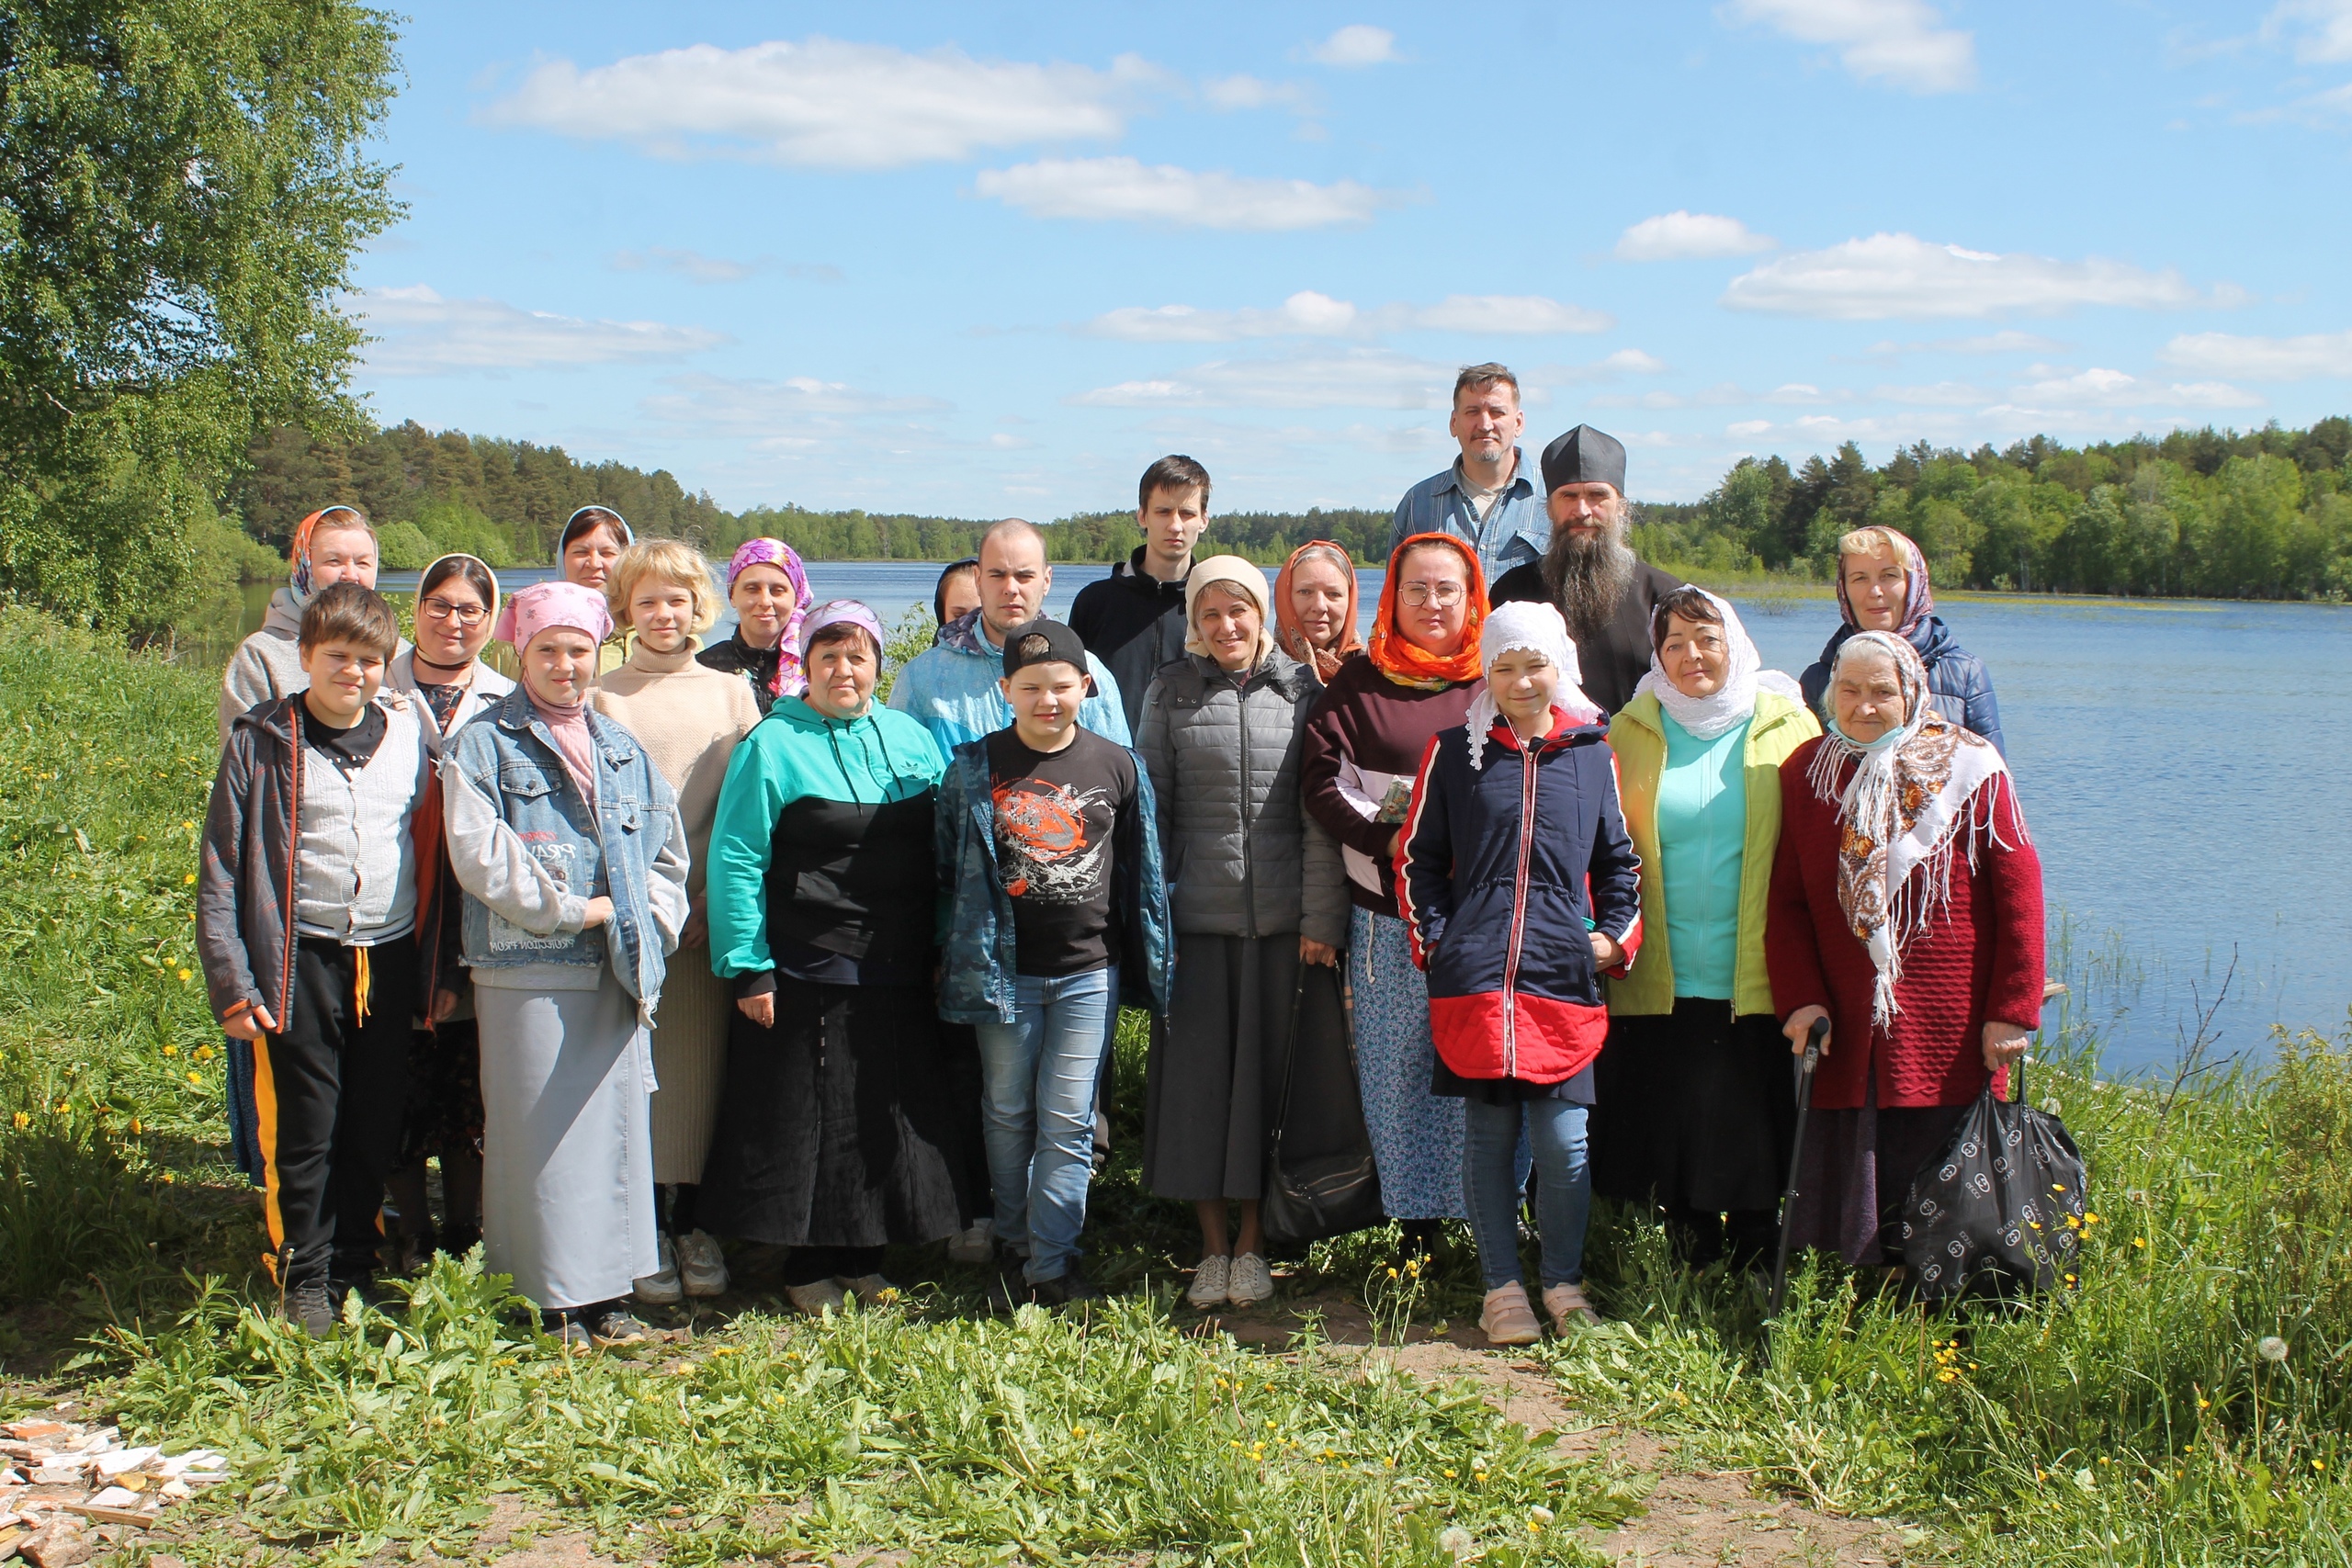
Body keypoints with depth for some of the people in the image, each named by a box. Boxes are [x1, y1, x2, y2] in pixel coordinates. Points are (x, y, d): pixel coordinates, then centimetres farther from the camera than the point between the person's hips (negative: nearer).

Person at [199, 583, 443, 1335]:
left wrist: (437, 968, 8)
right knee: (305, 1130, 2)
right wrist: (232, 983, -8)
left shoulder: (410, 735, 6)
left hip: (390, 957, 3)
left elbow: (434, 851, 12)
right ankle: (305, 1279, 16)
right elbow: (220, 870, -1)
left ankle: (355, 1264, 24)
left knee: (378, 1127, 8)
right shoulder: (263, 741, -1)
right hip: (303, 959, -2)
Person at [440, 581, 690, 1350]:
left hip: (618, 970, 5)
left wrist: (644, 918, -1)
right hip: (529, 971, -5)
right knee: (542, 1134, -1)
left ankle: (609, 1292, 16)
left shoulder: (623, 750, 15)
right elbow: (479, 852, -10)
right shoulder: (484, 746, 0)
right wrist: (572, 909, -11)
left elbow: (667, 849, 17)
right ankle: (558, 1301, 7)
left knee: (617, 1125, 7)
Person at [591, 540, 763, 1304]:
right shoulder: (602, 697, 5)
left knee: (700, 1062, 4)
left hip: (710, 910, 2)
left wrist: (713, 896, -2)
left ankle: (689, 1219, 14)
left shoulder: (731, 693, 11)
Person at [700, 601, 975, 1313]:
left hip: (900, 974, 5)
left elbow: (942, 854, 13)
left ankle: (864, 1258, 25)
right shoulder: (773, 745, -5)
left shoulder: (912, 739, 9)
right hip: (808, 973, -4)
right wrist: (747, 967, -12)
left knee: (893, 1115, 10)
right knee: (806, 1120, 3)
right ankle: (809, 1268, 17)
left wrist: (944, 948, 8)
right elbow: (736, 861, -8)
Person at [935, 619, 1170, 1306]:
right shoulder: (975, 767, -1)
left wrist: (1151, 965, 10)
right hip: (1003, 969, 1)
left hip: (1088, 971, 0)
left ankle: (1053, 1262, 6)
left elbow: (1141, 873, 8)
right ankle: (1014, 1246, 26)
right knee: (1008, 1115, 11)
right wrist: (953, 959, 5)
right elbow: (949, 868, 5)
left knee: (1068, 1121, 0)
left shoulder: (1118, 767, 0)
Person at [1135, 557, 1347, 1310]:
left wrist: (1322, 918, -3)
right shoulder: (1171, 690, 6)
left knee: (1268, 1066, 5)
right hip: (1196, 911, 1)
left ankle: (1253, 1241, 17)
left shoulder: (1301, 689, 4)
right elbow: (1150, 805, 6)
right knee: (1199, 1068, 3)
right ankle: (1212, 1244, 15)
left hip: (1281, 915, 0)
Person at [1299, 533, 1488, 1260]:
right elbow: (1321, 779, 0)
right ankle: (1415, 1225, 16)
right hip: (1388, 917, 1)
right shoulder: (1359, 683, 6)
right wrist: (1389, 839, -12)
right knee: (1397, 1070, 5)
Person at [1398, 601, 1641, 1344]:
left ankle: (1565, 1284, 16)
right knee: (1489, 1136, 4)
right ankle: (1502, 1289, 15)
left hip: (1564, 976, 1)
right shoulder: (1454, 750, 6)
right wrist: (1434, 940, 1)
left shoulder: (1593, 754, 10)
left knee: (1563, 1142, -1)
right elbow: (1417, 858, 10)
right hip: (1474, 977, 0)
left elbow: (1620, 859, 18)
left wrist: (1617, 934, 6)